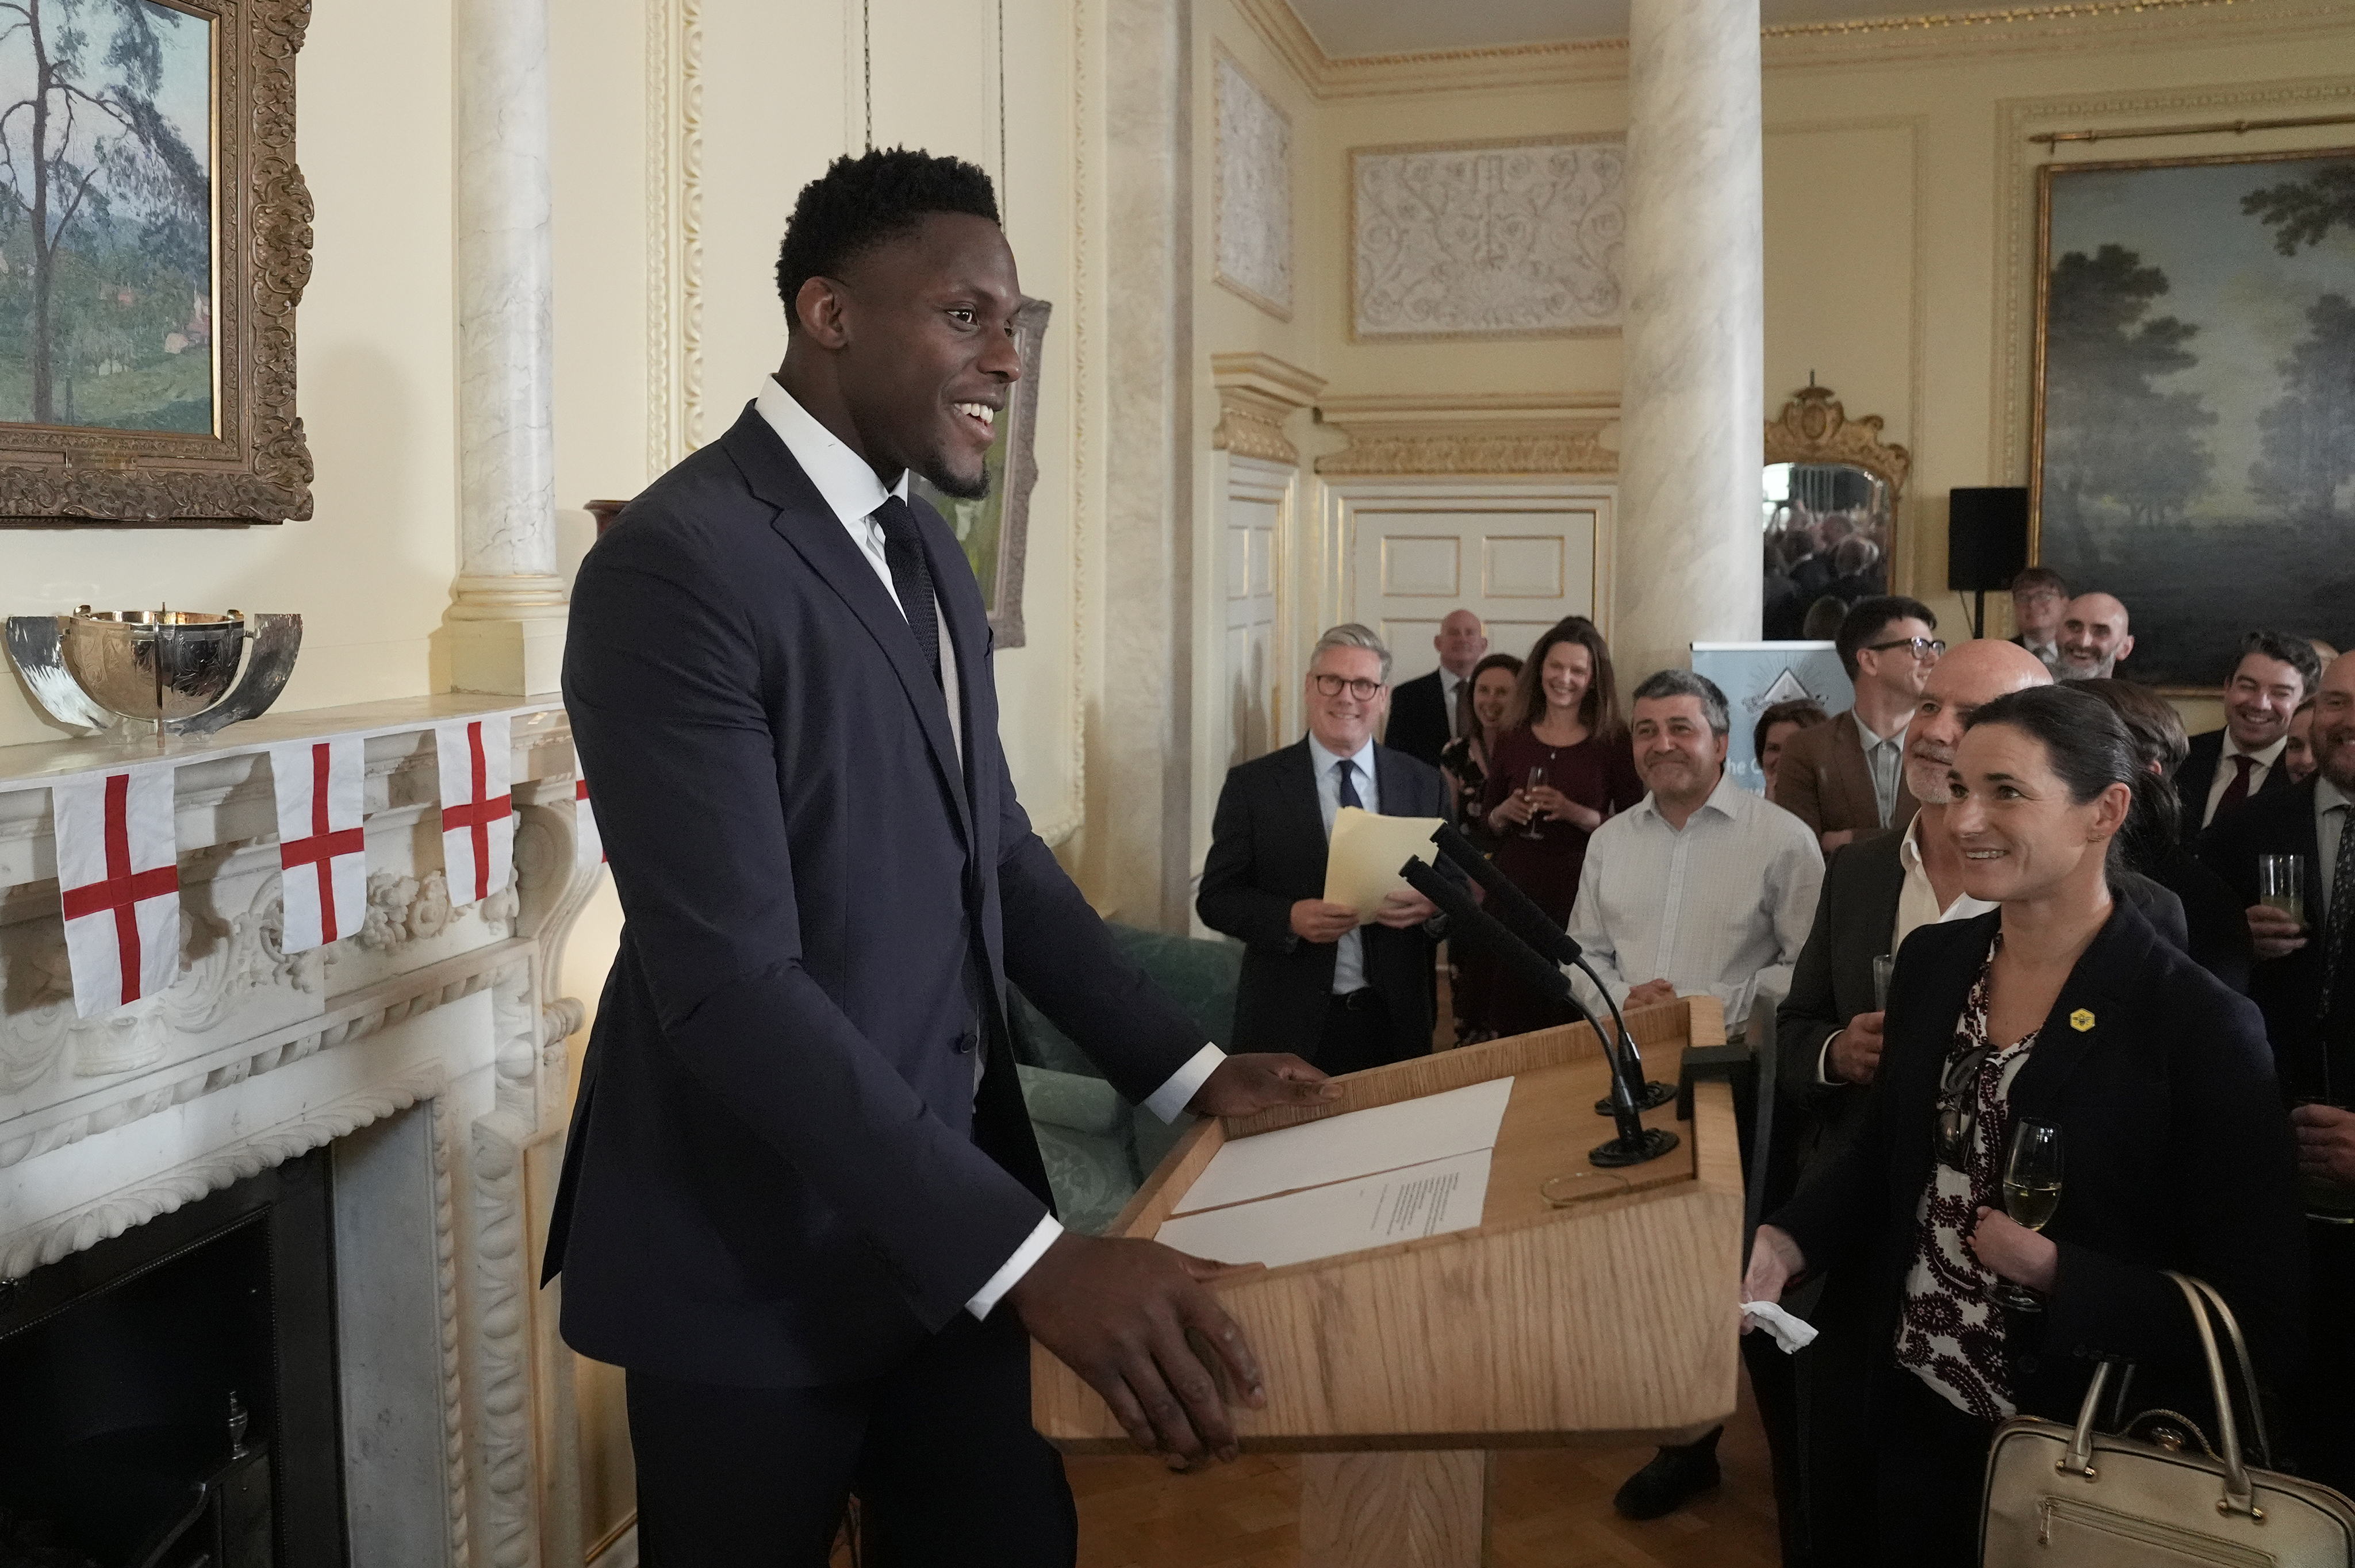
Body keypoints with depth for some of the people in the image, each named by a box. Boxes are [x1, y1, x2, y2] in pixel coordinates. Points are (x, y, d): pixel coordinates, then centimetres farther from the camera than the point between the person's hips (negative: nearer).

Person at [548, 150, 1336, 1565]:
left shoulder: (931, 557, 9)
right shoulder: (678, 563, -19)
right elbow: (729, 983, -26)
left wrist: (1191, 1070, 6)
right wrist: (1033, 1254, -29)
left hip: (947, 1216, 8)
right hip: (761, 1258, -7)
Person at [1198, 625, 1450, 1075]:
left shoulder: (1423, 784, 4)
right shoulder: (1253, 784, -2)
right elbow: (1216, 897, -2)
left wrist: (1433, 904, -15)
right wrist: (1290, 919, -20)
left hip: (1394, 1022, 2)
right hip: (1290, 1024, -2)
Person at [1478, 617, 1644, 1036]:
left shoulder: (1613, 743, 0)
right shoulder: (1513, 740, 8)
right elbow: (1488, 825, 15)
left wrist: (1574, 813, -17)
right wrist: (1505, 812, -6)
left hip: (1580, 894, -2)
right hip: (1515, 891, 2)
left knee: (1571, 1025, -5)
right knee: (1512, 1020, 2)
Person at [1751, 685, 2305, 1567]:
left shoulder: (2202, 1025, -17)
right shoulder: (1931, 961, -1)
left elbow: (2256, 1305, -14)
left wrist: (2054, 1270, -24)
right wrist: (1788, 1241, -6)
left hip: (2072, 1452, -5)